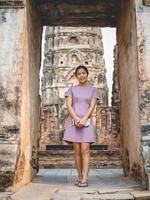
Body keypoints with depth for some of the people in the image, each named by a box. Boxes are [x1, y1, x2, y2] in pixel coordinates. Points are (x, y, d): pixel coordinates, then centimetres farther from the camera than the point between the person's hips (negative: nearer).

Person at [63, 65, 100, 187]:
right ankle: (80, 176, 10)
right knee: (77, 151, 0)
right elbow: (69, 106, 1)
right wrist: (76, 119, -14)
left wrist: (83, 120, -16)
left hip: (86, 121, -1)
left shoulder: (93, 90, 11)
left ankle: (85, 179, -13)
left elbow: (92, 107, -1)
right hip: (74, 121, 1)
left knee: (85, 149, -11)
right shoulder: (71, 89, 12)